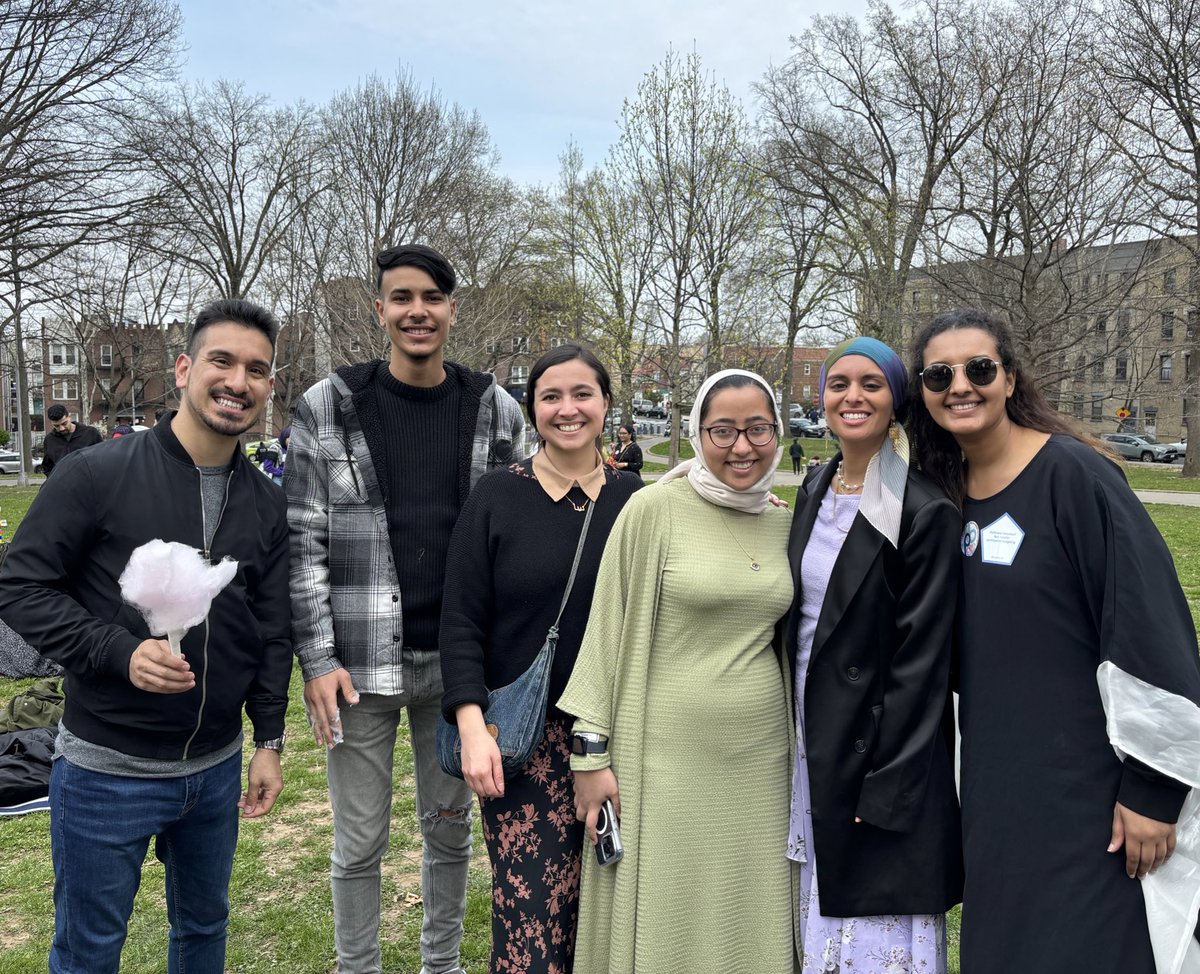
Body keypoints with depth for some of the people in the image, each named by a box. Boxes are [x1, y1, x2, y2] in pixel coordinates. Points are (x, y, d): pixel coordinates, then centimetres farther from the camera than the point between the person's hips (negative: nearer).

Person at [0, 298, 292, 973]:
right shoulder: (98, 474, -13)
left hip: (217, 767, 4)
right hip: (107, 769, -4)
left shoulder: (267, 504, 1)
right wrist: (120, 652, -23)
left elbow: (273, 632, 6)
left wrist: (270, 741, 6)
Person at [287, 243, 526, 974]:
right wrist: (318, 658, -10)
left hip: (458, 660, 2)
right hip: (361, 661, -2)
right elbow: (303, 543, -4)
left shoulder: (497, 411, 1)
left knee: (451, 827, 17)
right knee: (360, 840, 10)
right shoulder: (328, 407, -4)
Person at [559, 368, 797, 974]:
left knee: (750, 921, 14)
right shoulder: (653, 509, -9)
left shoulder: (784, 524, 5)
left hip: (761, 759, 4)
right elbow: (607, 629, -7)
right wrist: (592, 751, -8)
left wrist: (803, 750, 16)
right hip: (666, 758, -4)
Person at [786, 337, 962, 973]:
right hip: (809, 733, 7)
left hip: (876, 746, -7)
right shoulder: (817, 488, 6)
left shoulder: (925, 511, -16)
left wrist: (887, 789, -18)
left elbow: (922, 659, -17)